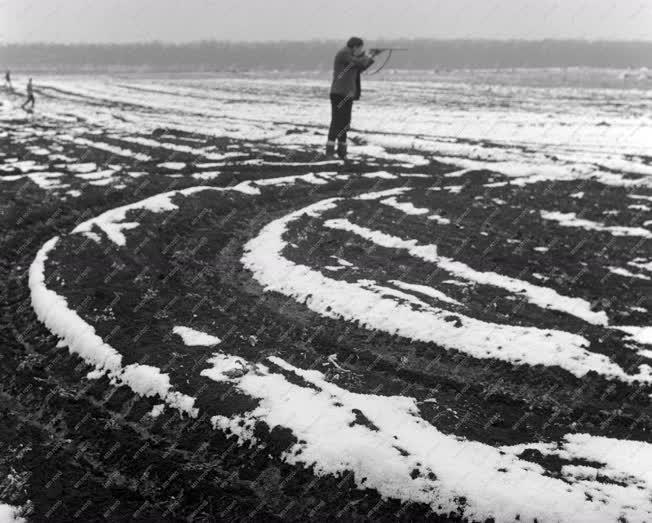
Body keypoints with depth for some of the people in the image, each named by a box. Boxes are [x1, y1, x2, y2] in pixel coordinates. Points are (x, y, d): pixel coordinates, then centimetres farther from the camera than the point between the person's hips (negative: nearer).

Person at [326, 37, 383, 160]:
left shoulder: (349, 55, 18)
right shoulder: (344, 53, -11)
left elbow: (360, 68, 24)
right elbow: (360, 63, -18)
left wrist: (371, 56, 17)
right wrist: (368, 56, 1)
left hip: (347, 94, 10)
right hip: (339, 94, -10)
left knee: (344, 123, 10)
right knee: (337, 122, -14)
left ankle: (342, 150, 15)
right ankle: (329, 150, -16)